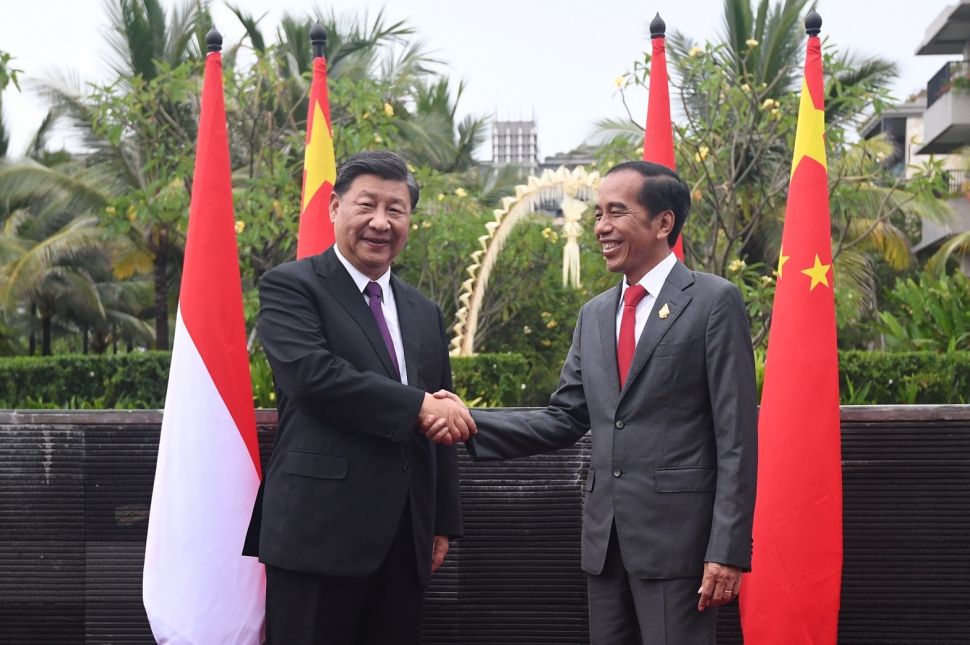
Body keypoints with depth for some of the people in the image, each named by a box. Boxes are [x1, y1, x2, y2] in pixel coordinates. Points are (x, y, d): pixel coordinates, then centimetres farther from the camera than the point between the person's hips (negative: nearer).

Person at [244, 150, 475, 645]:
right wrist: (417, 406, -16)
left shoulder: (424, 313, 18)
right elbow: (311, 375, -18)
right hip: (320, 531, -6)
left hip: (405, 540, 6)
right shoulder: (290, 287, -1)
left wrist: (444, 524, 15)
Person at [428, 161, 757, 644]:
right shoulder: (594, 315, 14)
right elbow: (565, 418, 11)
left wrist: (728, 549, -14)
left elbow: (735, 436, -9)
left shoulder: (713, 302, -5)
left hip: (678, 534, -6)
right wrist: (470, 423, -4)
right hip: (605, 536, 6)